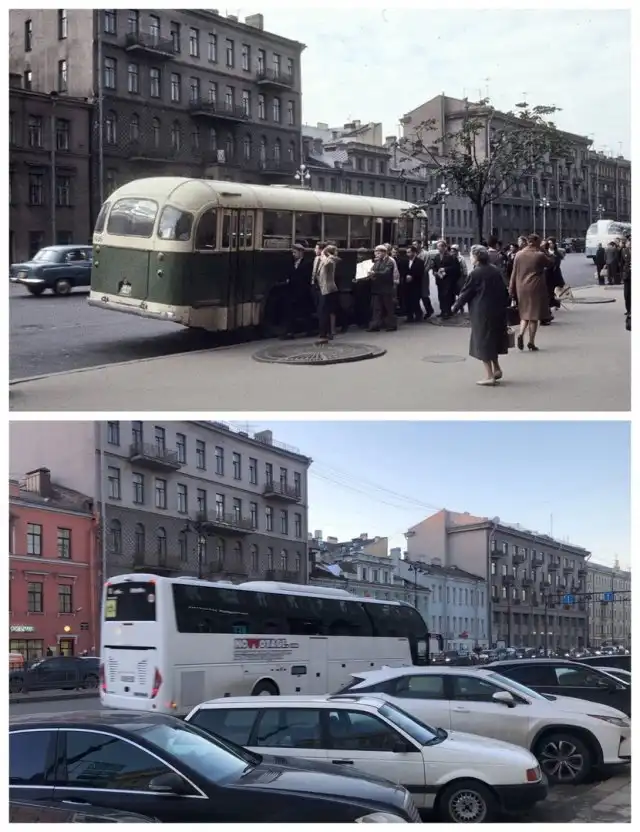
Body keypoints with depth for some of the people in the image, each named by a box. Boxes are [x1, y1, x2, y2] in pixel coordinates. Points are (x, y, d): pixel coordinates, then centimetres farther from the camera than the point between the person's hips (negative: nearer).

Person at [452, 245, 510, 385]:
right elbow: (504, 290, 10)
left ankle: (490, 376, 0)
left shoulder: (476, 273, -14)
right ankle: (496, 369, 27)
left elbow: (466, 292, -8)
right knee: (493, 339, 21)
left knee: (483, 341, 0)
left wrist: (456, 306, 5)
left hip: (482, 312, -7)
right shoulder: (496, 271, 6)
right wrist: (505, 304, 20)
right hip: (497, 311, 7)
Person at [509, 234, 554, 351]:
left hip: (521, 288, 3)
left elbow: (514, 274, 4)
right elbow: (551, 263, 8)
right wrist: (543, 251, 12)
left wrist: (512, 290, 9)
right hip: (536, 288, -3)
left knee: (525, 313, 17)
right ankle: (531, 342, 4)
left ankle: (521, 333, -6)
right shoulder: (540, 255, -9)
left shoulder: (519, 255, 2)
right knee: (534, 315, 4)